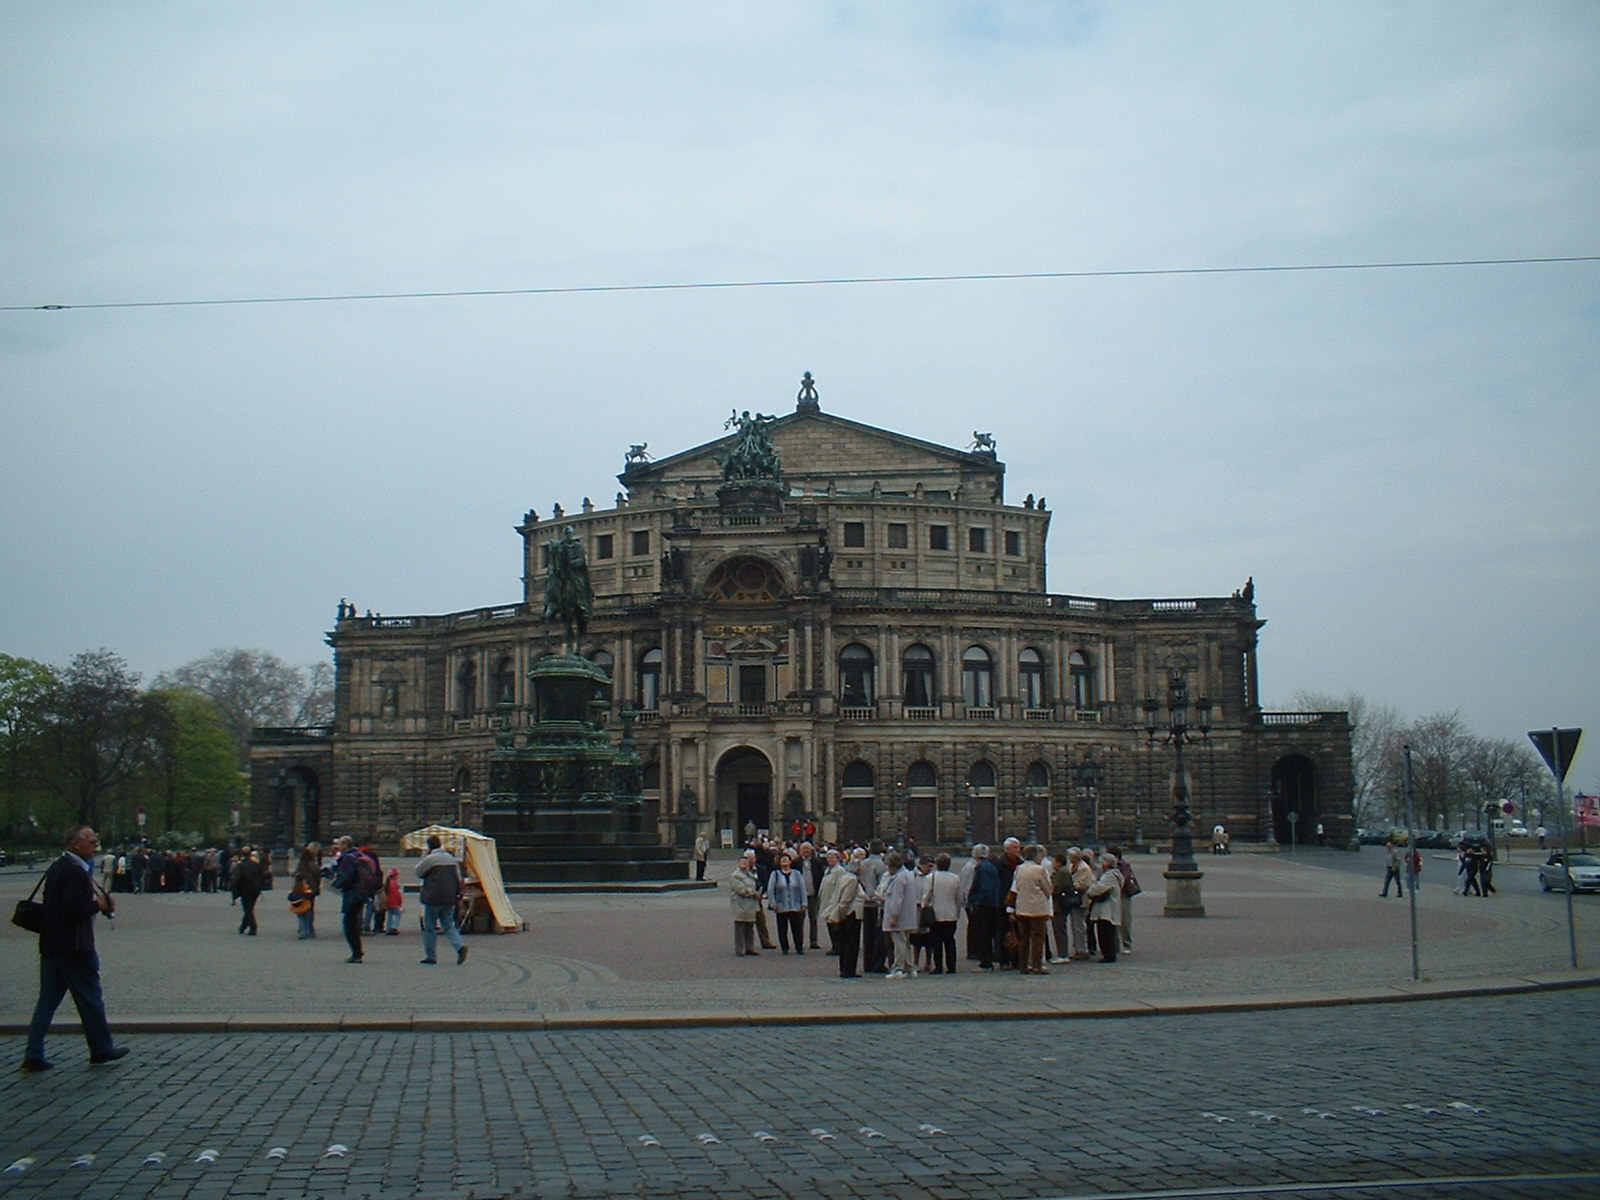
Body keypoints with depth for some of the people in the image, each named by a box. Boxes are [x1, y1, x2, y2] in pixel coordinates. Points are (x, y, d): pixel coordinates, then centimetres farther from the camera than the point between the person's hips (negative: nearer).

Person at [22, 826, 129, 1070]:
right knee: (91, 998, 5)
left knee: (48, 1000, 9)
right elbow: (74, 906, -27)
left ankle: (33, 1054, 6)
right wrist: (98, 905, -11)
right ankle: (102, 1048, 15)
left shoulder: (56, 867, 13)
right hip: (74, 947, -9)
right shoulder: (76, 871, -18)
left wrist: (97, 902, 12)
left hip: (51, 946, 9)